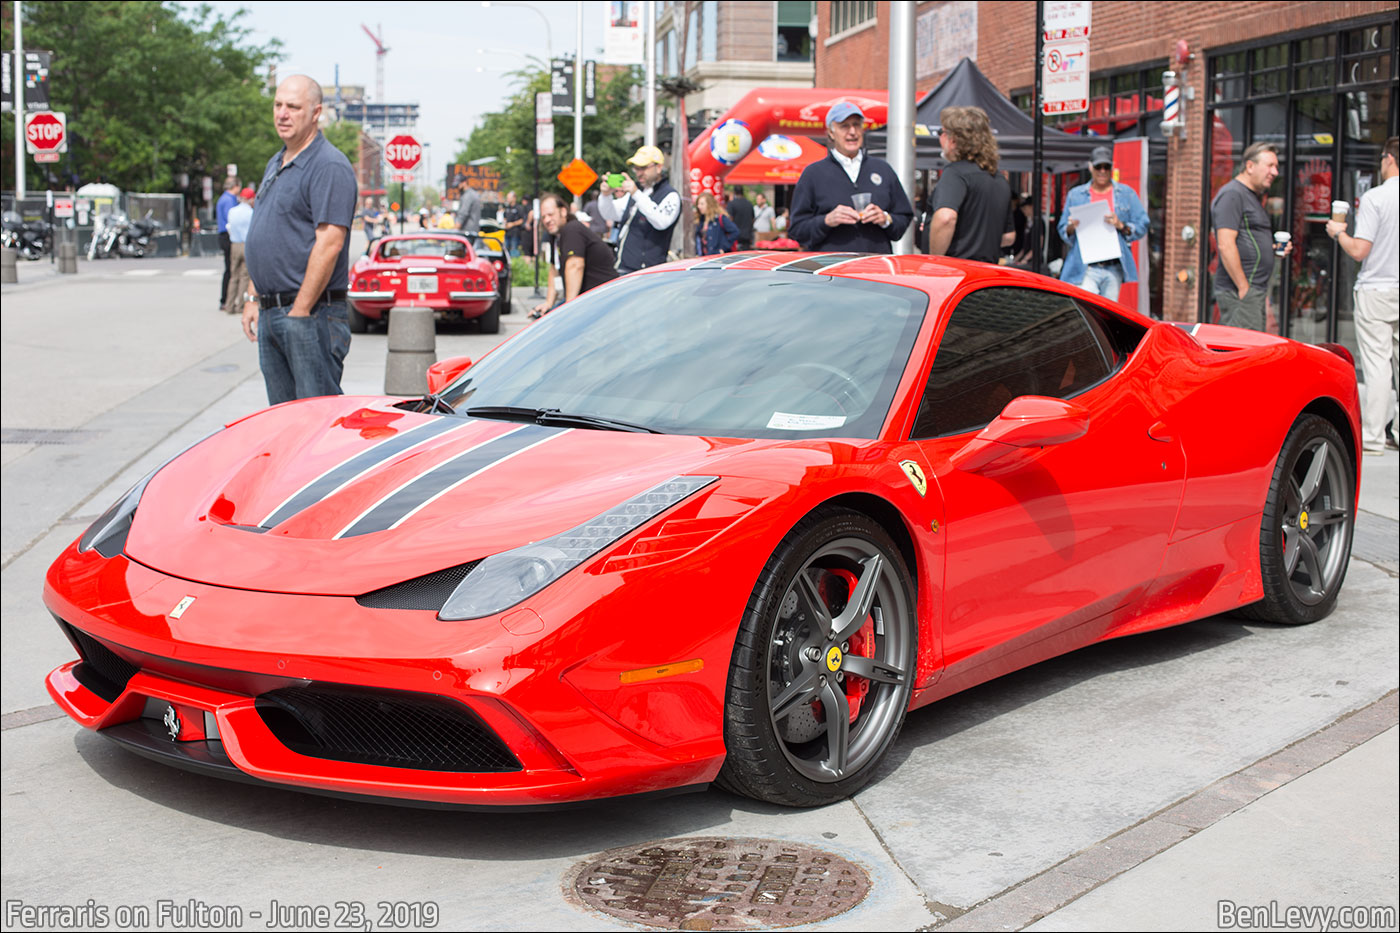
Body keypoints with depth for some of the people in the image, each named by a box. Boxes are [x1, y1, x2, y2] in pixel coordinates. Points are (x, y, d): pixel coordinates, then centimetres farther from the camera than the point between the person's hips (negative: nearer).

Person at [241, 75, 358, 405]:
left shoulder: (329, 166, -13)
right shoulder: (275, 165, 18)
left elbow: (329, 243, -20)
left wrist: (300, 312, -20)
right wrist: (253, 299, 17)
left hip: (313, 315, -9)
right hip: (270, 314, 9)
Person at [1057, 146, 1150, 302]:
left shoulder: (1126, 194, 12)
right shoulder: (1075, 194, 12)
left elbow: (1142, 227, 7)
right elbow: (1063, 231, 13)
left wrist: (1121, 226, -11)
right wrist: (1071, 228, -9)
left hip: (1114, 269, 1)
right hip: (1085, 269, -1)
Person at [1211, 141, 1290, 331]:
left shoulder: (1253, 196, 22)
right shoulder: (1232, 194, -11)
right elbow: (1225, 245, -20)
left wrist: (1273, 248, 12)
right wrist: (1244, 288, -20)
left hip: (1256, 289, 10)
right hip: (1238, 293, -10)